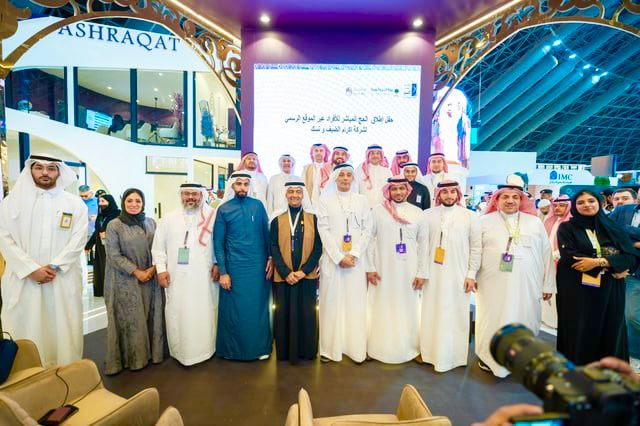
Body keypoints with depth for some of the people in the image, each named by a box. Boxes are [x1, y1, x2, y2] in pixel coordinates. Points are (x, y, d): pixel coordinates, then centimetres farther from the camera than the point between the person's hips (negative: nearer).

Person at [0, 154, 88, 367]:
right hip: (23, 280, 1)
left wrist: (54, 266, -13)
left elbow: (78, 240, -2)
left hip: (63, 280, 0)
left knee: (62, 330, 6)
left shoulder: (75, 203, 4)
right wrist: (32, 269, -12)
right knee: (26, 331, 5)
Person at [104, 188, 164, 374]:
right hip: (125, 281, -3)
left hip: (150, 278, 3)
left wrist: (152, 269, -9)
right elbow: (114, 255, -9)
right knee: (130, 319, 4)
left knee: (150, 317, 9)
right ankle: (132, 358, 20)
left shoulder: (150, 223, 6)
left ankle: (151, 352, 24)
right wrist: (136, 272, -13)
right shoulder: (114, 225, -5)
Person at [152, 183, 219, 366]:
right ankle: (179, 350, 23)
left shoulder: (212, 218, 1)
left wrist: (217, 264, -2)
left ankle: (204, 349, 23)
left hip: (204, 278, -1)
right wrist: (161, 269, 0)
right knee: (177, 315, 7)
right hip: (176, 278, 1)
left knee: (204, 314, 7)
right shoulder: (168, 219, 7)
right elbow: (158, 247, 7)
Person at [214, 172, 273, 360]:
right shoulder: (224, 209, 0)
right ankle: (234, 348, 29)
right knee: (234, 309, 9)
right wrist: (223, 272, -4)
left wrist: (271, 258, 0)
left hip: (259, 266, 1)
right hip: (235, 267, -1)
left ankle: (260, 347, 28)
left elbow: (267, 233, 7)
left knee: (258, 307, 10)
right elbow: (218, 243, 0)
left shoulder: (258, 205, 3)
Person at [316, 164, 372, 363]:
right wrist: (339, 257, -9)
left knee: (356, 302, 3)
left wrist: (353, 254, -8)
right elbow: (324, 230, -2)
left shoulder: (362, 200, 9)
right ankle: (330, 347, 15)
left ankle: (357, 348, 14)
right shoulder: (325, 199, 4)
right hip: (332, 258, -1)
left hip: (356, 260, 1)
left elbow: (367, 230, 4)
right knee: (331, 302, 3)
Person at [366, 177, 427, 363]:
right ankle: (381, 348, 24)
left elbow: (423, 244, 5)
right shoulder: (378, 210, -1)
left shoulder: (417, 212, 5)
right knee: (383, 309, 7)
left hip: (409, 270, 2)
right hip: (383, 269, -1)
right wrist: (370, 267, -6)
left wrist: (422, 272, 1)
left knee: (408, 309, 9)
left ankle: (407, 349, 27)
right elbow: (370, 239, -1)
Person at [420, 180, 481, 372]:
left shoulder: (470, 216, 1)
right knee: (432, 315, 8)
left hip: (458, 276, -1)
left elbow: (476, 248, 2)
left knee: (455, 316, 6)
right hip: (433, 275, 1)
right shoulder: (427, 215, 2)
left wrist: (471, 274, -3)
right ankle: (432, 353, 25)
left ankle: (453, 356, 22)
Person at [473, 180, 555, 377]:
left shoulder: (535, 223, 7)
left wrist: (548, 284, 7)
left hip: (526, 286, 2)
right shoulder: (485, 222, 2)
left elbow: (546, 254, 9)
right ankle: (489, 358, 25)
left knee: (523, 321, 10)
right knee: (492, 322, 8)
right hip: (493, 286, -1)